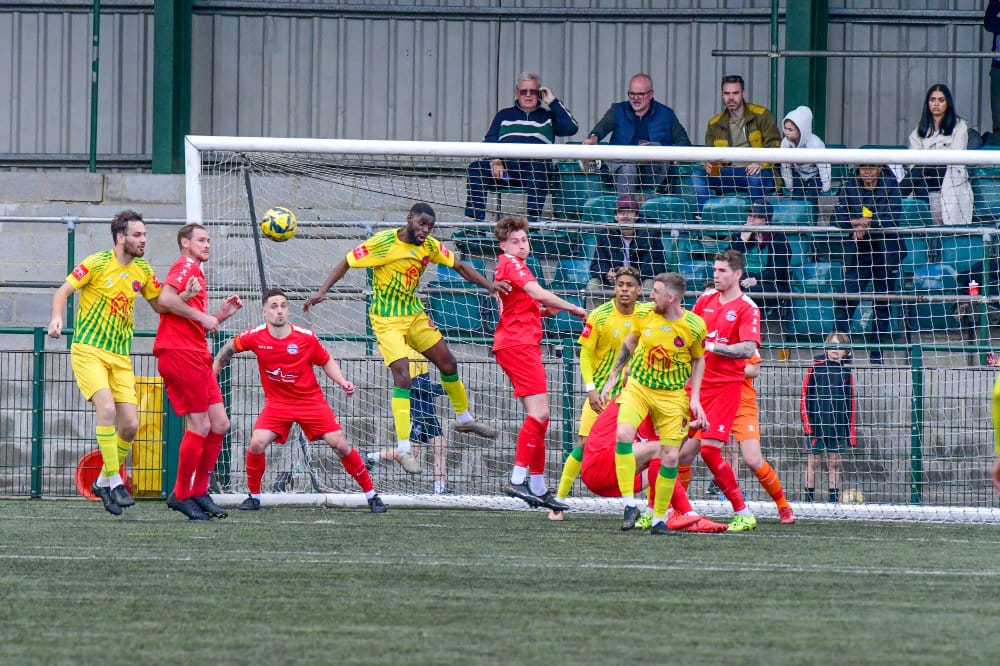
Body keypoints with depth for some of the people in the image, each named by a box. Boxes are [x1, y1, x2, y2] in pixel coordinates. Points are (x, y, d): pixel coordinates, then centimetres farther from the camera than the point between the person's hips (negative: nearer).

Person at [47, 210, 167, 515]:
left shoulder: (143, 270, 7)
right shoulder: (97, 263, -8)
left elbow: (160, 305, 18)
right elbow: (63, 291, -5)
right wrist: (57, 318, -24)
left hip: (120, 356, 5)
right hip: (88, 350, -5)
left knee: (130, 424, -3)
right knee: (107, 409, -25)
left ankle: (103, 481, 18)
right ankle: (114, 481, -16)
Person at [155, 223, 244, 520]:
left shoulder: (196, 272, 26)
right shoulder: (186, 266, -3)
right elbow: (165, 299, -21)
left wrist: (222, 314, 13)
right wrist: (202, 317, -14)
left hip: (197, 356, 10)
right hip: (179, 353, -10)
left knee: (219, 424, 8)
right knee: (200, 425, -10)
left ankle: (199, 492, 14)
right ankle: (181, 494, -1)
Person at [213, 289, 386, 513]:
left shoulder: (306, 337, -12)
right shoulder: (255, 337, -11)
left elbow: (327, 362, 4)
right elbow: (228, 350, 8)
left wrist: (342, 382, -12)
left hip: (311, 401, -1)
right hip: (277, 402, 1)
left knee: (340, 445, -8)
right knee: (257, 444, -20)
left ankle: (371, 494, 6)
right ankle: (254, 496, 2)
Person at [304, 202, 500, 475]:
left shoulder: (430, 246, -4)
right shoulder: (383, 243, -20)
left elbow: (459, 265, 7)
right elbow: (345, 263, -15)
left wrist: (489, 285, -5)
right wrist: (322, 291, -24)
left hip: (414, 314, 6)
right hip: (386, 320, -6)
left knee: (448, 363, 13)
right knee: (402, 378, -18)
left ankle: (464, 418, 38)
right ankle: (403, 447, -14)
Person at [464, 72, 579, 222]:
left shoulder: (547, 117, 23)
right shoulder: (504, 115, 27)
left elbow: (571, 128, 5)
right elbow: (490, 141, 15)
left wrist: (553, 102, 7)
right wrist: (495, 162, -7)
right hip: (503, 167, 2)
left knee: (538, 168, -39)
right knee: (476, 169, -26)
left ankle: (533, 220, -42)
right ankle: (476, 220, -30)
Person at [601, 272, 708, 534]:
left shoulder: (695, 326, -12)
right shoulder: (646, 315, -7)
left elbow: (698, 360, 6)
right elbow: (629, 343, 12)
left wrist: (695, 399, -1)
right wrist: (612, 378, 13)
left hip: (673, 394, -1)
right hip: (638, 386, 1)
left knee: (670, 456, -3)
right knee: (623, 434, -25)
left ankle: (659, 519, 14)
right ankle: (630, 505, -18)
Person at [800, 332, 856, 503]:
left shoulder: (846, 370, 6)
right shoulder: (816, 366, -1)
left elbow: (850, 399, 12)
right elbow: (805, 393, 0)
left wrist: (851, 427, 9)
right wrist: (806, 420, -7)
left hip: (838, 424, 2)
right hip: (817, 423, -2)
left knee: (835, 463, 5)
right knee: (814, 461, 1)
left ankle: (834, 499, 10)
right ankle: (809, 499, 7)